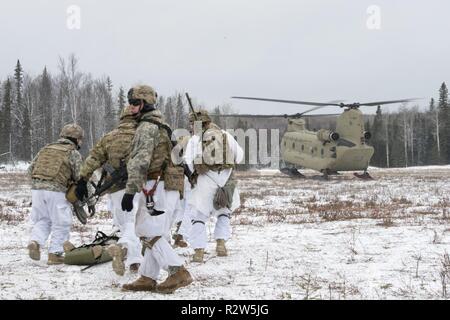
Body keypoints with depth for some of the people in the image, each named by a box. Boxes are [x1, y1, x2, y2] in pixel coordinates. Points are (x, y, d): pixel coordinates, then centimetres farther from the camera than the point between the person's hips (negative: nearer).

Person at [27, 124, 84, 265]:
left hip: (36, 188, 5)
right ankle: (55, 254, 8)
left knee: (42, 220, 19)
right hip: (56, 191, -5)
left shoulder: (46, 149, 19)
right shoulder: (74, 153, 3)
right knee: (61, 224, 8)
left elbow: (30, 168, 17)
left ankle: (35, 242, -2)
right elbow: (80, 178, 0)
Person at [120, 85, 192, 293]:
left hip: (155, 188, -10)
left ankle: (179, 273, -14)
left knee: (150, 234, -9)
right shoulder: (160, 125, 22)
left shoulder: (147, 126, -10)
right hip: (168, 188, 10)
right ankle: (147, 278, 14)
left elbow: (139, 162, -19)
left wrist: (130, 191, -19)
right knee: (153, 234, 11)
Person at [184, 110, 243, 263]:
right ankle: (221, 243, 9)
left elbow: (188, 163, -5)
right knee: (224, 213, 23)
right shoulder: (226, 136, 8)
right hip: (226, 180, 2)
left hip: (206, 181, -2)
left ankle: (199, 251, 0)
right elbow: (239, 157, 14)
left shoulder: (195, 139, 1)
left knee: (199, 216, 9)